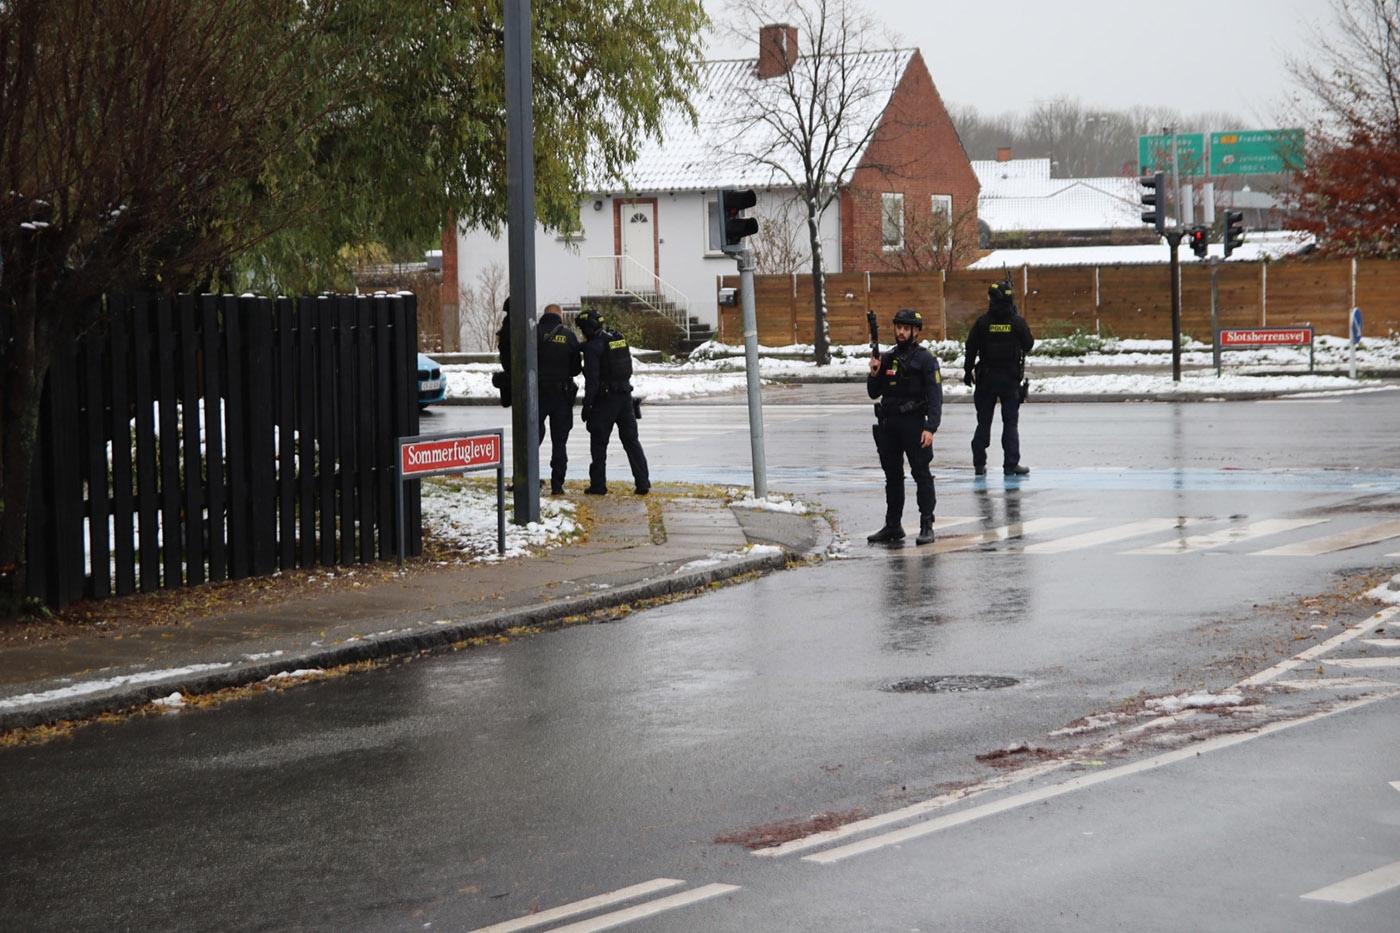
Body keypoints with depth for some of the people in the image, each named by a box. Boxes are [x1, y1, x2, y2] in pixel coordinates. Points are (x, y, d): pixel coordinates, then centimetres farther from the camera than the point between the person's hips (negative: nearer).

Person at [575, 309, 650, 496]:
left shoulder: (593, 347, -12)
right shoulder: (619, 339, 11)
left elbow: (592, 378, -15)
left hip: (605, 398, -7)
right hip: (625, 395, 7)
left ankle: (598, 484, 3)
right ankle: (643, 483, 2)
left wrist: (587, 404, -12)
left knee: (599, 443, 3)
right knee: (631, 440, 8)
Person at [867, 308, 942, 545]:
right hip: (888, 423, 6)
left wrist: (930, 428, -19)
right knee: (892, 475, 12)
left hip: (913, 422, -6)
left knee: (921, 473, -5)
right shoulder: (887, 358, 13)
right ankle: (893, 526, 19)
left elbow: (935, 397, -9)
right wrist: (874, 374, -3)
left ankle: (927, 526, -3)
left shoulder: (925, 359, -4)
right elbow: (874, 393, 17)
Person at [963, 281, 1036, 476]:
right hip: (1011, 378, -1)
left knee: (984, 422, 9)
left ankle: (979, 464, 10)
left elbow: (971, 349, -2)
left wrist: (968, 372, 11)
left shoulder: (982, 322, -6)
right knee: (1011, 422, 5)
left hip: (986, 379, 1)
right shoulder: (1018, 322, -8)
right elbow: (1029, 345, 5)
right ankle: (1011, 465, 1)